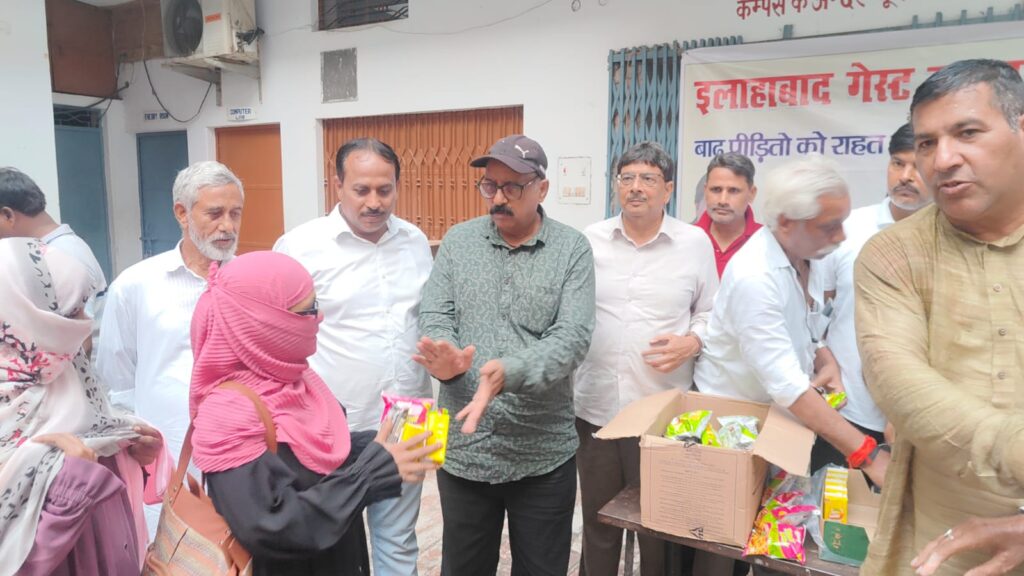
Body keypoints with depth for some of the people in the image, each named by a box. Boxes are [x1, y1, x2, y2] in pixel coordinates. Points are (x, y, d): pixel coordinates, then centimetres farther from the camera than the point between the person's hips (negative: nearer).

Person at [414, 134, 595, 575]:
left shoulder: (572, 250, -4)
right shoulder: (458, 241, 3)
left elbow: (573, 336, -14)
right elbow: (435, 316, -3)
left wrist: (509, 372, -31)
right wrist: (445, 359, -26)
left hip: (543, 454, -1)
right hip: (463, 448, 2)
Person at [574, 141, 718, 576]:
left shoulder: (695, 243, 0)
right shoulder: (589, 240, 3)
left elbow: (711, 313, 8)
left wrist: (693, 341, -13)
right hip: (595, 408, 2)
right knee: (597, 520, 16)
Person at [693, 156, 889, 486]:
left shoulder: (805, 253, -3)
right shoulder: (753, 277, -30)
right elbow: (788, 387, -35)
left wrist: (827, 363, -7)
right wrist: (868, 455, -35)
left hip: (782, 410, 8)